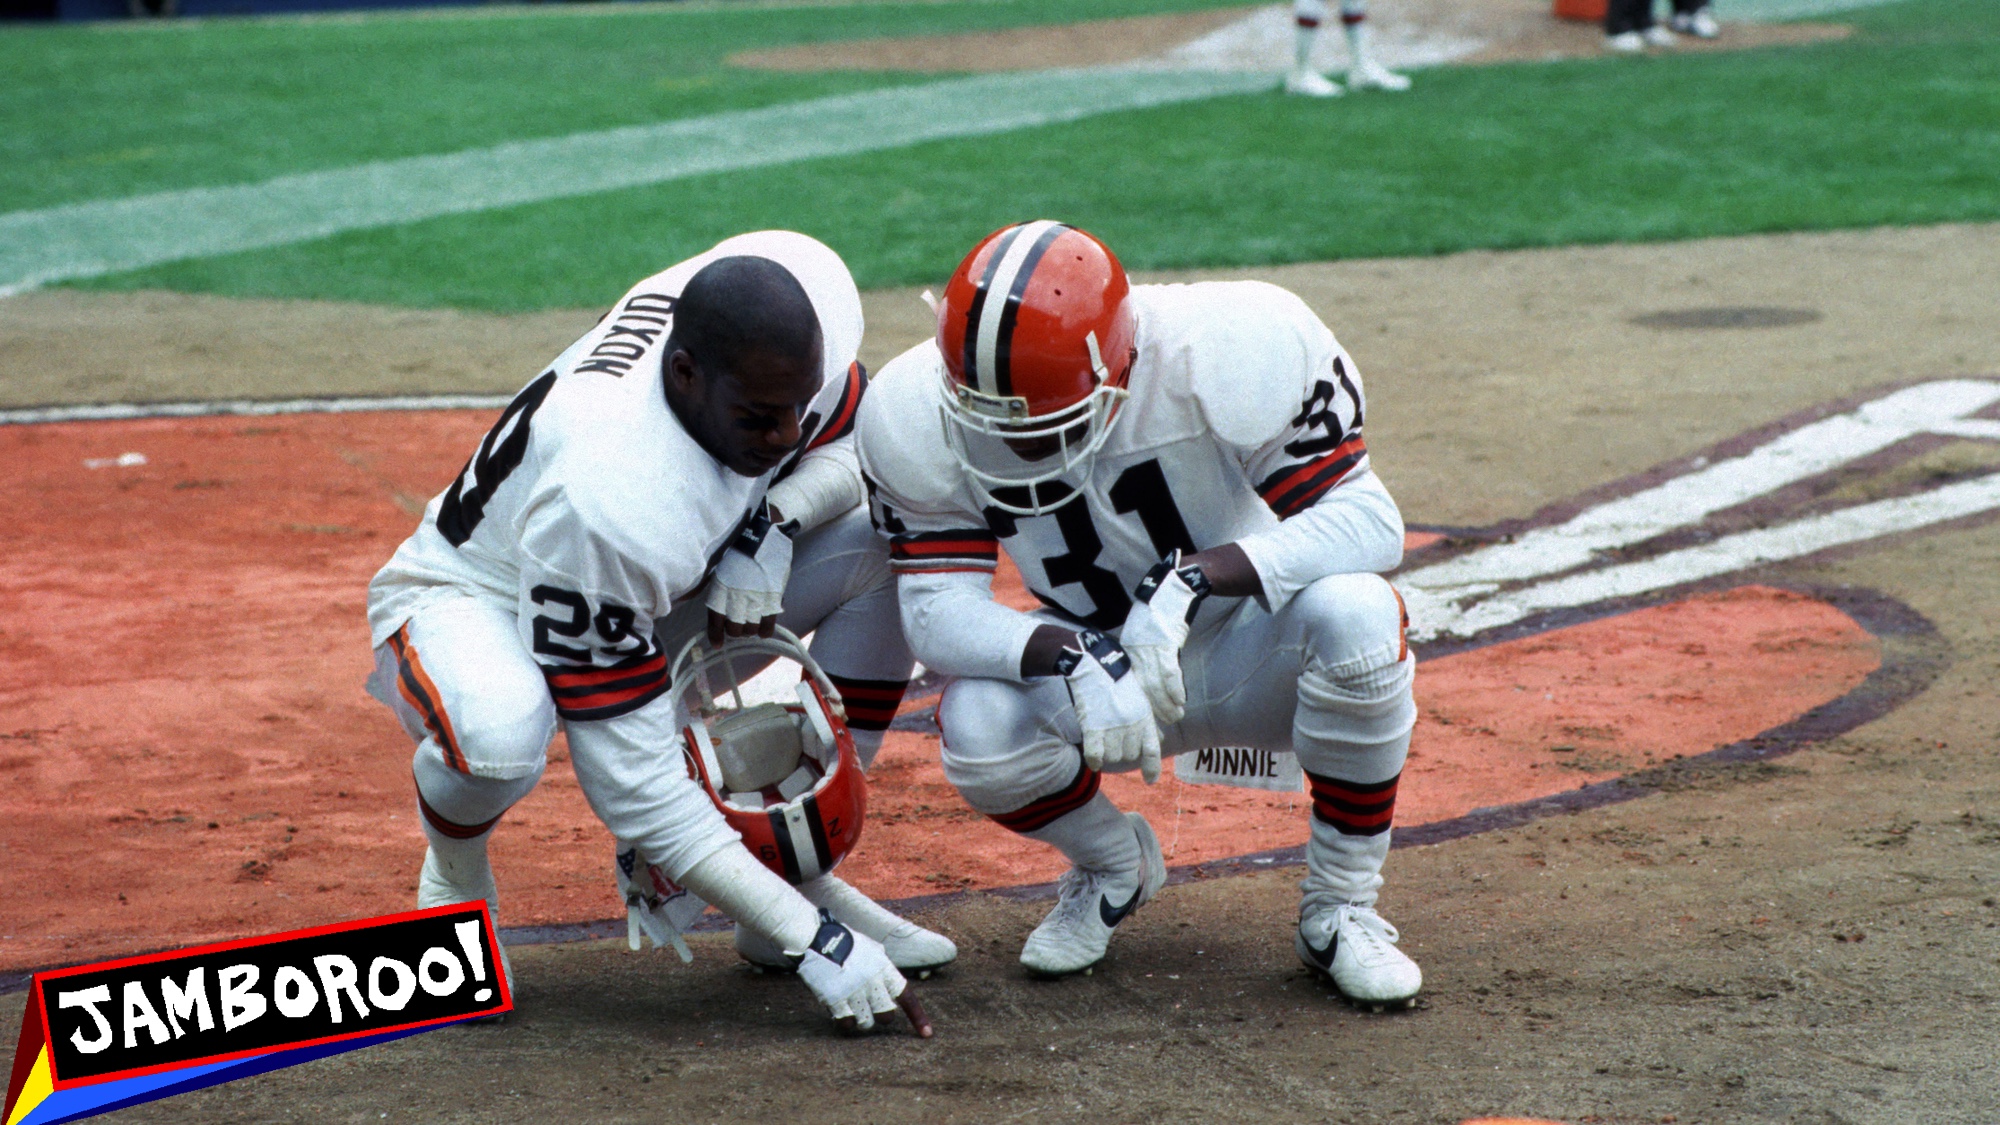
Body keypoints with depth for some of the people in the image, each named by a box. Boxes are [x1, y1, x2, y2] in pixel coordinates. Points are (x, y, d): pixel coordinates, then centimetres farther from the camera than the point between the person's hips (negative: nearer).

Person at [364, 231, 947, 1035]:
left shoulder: (808, 290, -24)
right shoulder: (604, 498, -42)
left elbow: (857, 441, -1)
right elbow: (635, 777, -37)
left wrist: (774, 522, -24)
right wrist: (807, 939, -37)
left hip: (662, 593, 7)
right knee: (503, 732, -42)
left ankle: (801, 866, -1)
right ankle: (455, 878, -3)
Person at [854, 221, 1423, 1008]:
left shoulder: (1225, 357, -28)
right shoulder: (922, 418, -19)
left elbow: (1368, 518, -30)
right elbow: (938, 604, -20)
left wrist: (1195, 578, -44)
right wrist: (1070, 660, -41)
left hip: (1254, 660, -2)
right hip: (1099, 660, 2)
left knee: (1354, 615, -36)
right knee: (980, 729, -30)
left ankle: (1340, 909, -12)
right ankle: (1113, 868, 8)